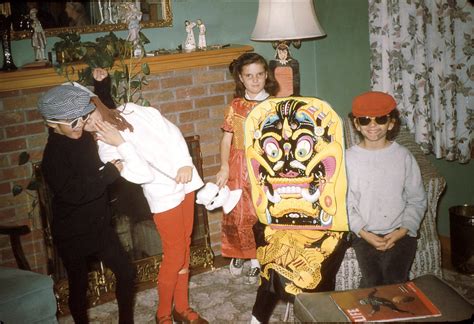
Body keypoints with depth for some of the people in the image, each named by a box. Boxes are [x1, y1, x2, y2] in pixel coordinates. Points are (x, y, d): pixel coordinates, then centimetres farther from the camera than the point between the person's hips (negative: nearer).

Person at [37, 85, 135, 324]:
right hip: (72, 235, -7)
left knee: (126, 273, 12)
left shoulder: (82, 137, -2)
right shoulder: (53, 155, -22)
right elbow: (74, 193, -32)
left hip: (99, 226, 7)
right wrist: (110, 172, -23)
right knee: (78, 286, 12)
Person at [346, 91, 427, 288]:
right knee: (372, 281, -19)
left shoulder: (403, 156, 1)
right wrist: (364, 233, -12)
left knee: (395, 279, -18)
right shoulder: (349, 158, -1)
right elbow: (344, 202, -2)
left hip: (400, 233, 1)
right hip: (364, 234, 0)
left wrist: (402, 231, -8)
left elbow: (417, 200, 4)